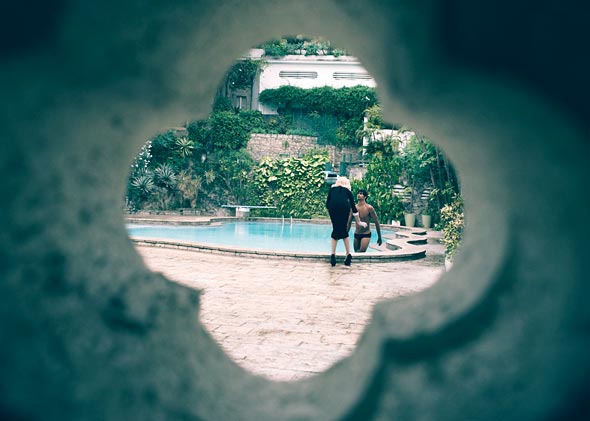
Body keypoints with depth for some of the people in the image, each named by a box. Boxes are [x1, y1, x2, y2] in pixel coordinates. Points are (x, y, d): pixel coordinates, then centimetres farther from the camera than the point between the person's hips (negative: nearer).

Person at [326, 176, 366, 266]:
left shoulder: (332, 188, 30)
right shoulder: (347, 190, 29)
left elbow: (327, 204, 19)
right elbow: (353, 207, 31)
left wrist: (331, 213, 33)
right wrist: (359, 221, 39)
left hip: (332, 206, 0)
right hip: (344, 206, 0)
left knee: (335, 231, 11)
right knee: (344, 231, 13)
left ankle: (333, 255, 4)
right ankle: (348, 255, 11)